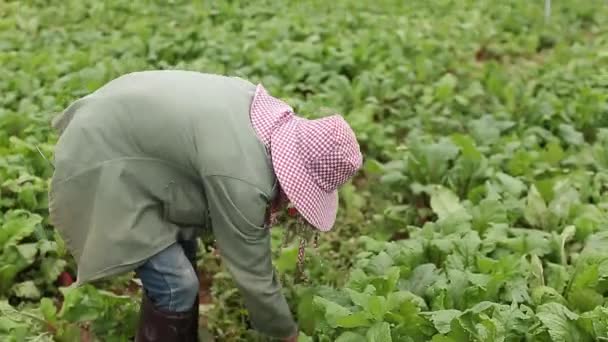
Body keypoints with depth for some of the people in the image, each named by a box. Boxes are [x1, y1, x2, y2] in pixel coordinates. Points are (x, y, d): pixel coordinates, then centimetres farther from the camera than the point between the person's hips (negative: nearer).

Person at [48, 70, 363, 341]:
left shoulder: (264, 109, -3)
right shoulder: (243, 179, -28)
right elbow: (252, 274, -16)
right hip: (97, 167, -10)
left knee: (182, 242, 19)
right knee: (176, 284, -10)